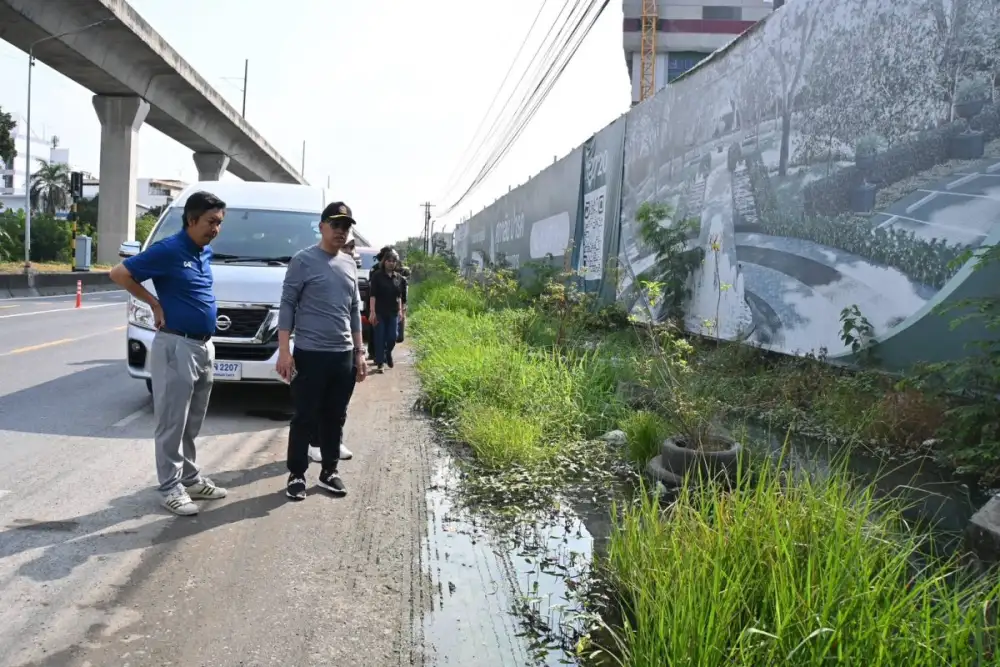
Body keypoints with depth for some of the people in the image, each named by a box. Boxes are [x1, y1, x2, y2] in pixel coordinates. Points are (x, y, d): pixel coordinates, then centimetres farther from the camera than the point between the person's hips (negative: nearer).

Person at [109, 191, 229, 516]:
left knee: (192, 423, 16)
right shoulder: (167, 250, -13)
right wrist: (155, 303, -9)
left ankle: (190, 478, 27)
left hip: (205, 346, 8)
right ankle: (171, 487, 8)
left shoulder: (206, 251, 9)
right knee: (172, 423, 0)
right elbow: (119, 273, -10)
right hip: (176, 346, -8)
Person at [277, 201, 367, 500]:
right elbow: (287, 305, -6)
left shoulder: (349, 265, 14)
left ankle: (329, 471, 23)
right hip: (310, 354, -5)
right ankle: (297, 475, 13)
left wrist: (359, 352, 15)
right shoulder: (304, 260, -4)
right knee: (304, 418, 2)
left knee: (335, 418, 12)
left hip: (344, 356, 6)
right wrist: (284, 351, -13)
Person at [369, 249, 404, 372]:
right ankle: (379, 363, 6)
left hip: (393, 312, 4)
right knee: (379, 338, 0)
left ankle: (388, 354, 31)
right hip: (379, 312, -3)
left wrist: (400, 310, 9)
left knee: (393, 336, 2)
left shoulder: (399, 277, 8)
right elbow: (373, 295, -9)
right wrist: (372, 311, -15)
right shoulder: (377, 275, -5)